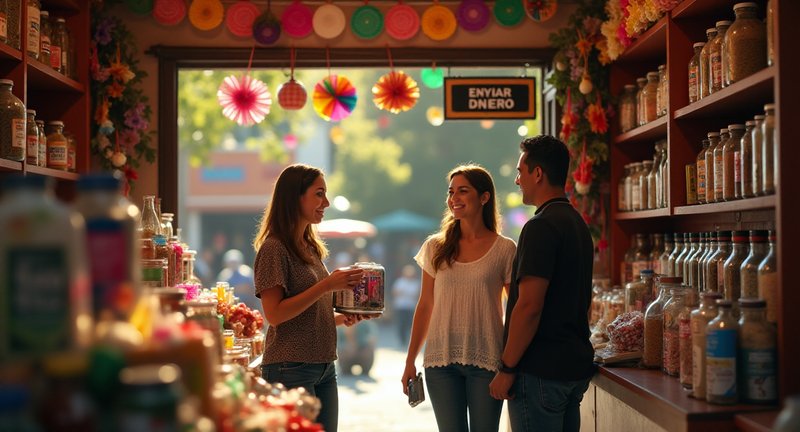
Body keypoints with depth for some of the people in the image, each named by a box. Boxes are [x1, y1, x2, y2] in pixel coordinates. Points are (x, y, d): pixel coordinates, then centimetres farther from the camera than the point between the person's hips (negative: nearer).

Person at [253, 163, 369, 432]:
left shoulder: (311, 248, 16)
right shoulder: (274, 248, -10)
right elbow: (274, 315, -18)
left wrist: (344, 318, 4)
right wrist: (326, 286, -21)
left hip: (324, 368, 8)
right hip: (291, 369, -8)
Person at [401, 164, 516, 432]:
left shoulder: (505, 249, -2)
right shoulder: (436, 247, 6)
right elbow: (425, 306, 10)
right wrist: (410, 361, 7)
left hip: (486, 361, -2)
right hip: (441, 360, 2)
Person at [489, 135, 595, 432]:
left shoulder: (541, 226, -16)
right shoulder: (578, 224, 15)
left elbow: (529, 306, -22)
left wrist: (507, 369, -16)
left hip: (541, 372, -10)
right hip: (575, 365, 10)